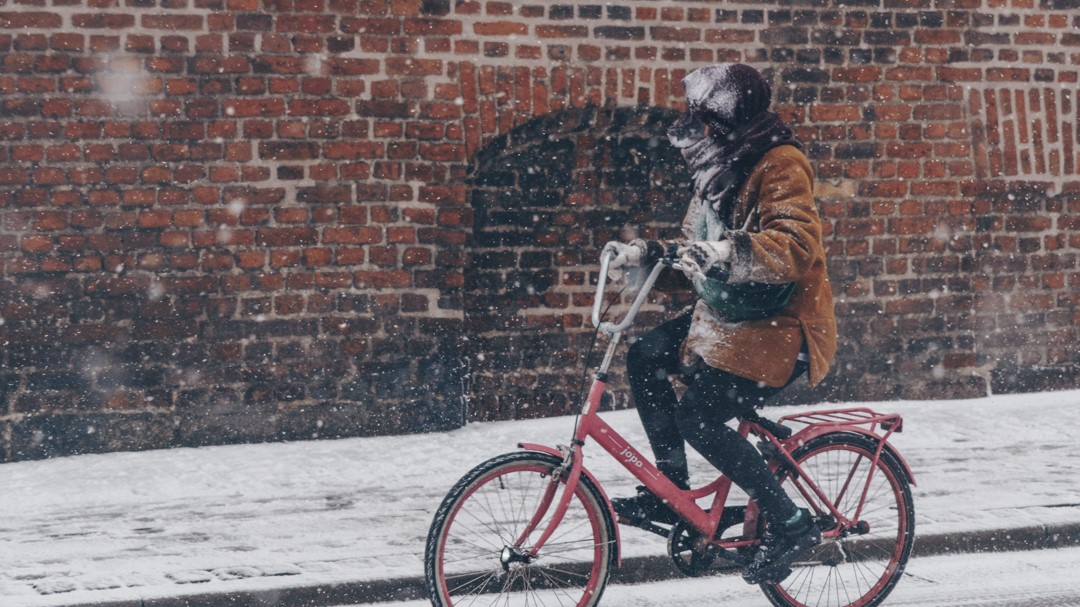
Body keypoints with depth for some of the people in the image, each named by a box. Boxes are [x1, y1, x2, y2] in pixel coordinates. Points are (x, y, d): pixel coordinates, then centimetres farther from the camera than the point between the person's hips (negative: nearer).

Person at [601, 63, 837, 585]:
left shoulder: (779, 164, -18)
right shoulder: (722, 169, 12)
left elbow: (796, 244, -32)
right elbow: (697, 247, 19)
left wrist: (732, 252, -46)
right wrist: (647, 252, 2)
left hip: (777, 325, -10)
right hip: (727, 314, 10)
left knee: (698, 417, -18)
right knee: (645, 356, 0)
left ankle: (790, 523, -8)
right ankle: (672, 491, 9)